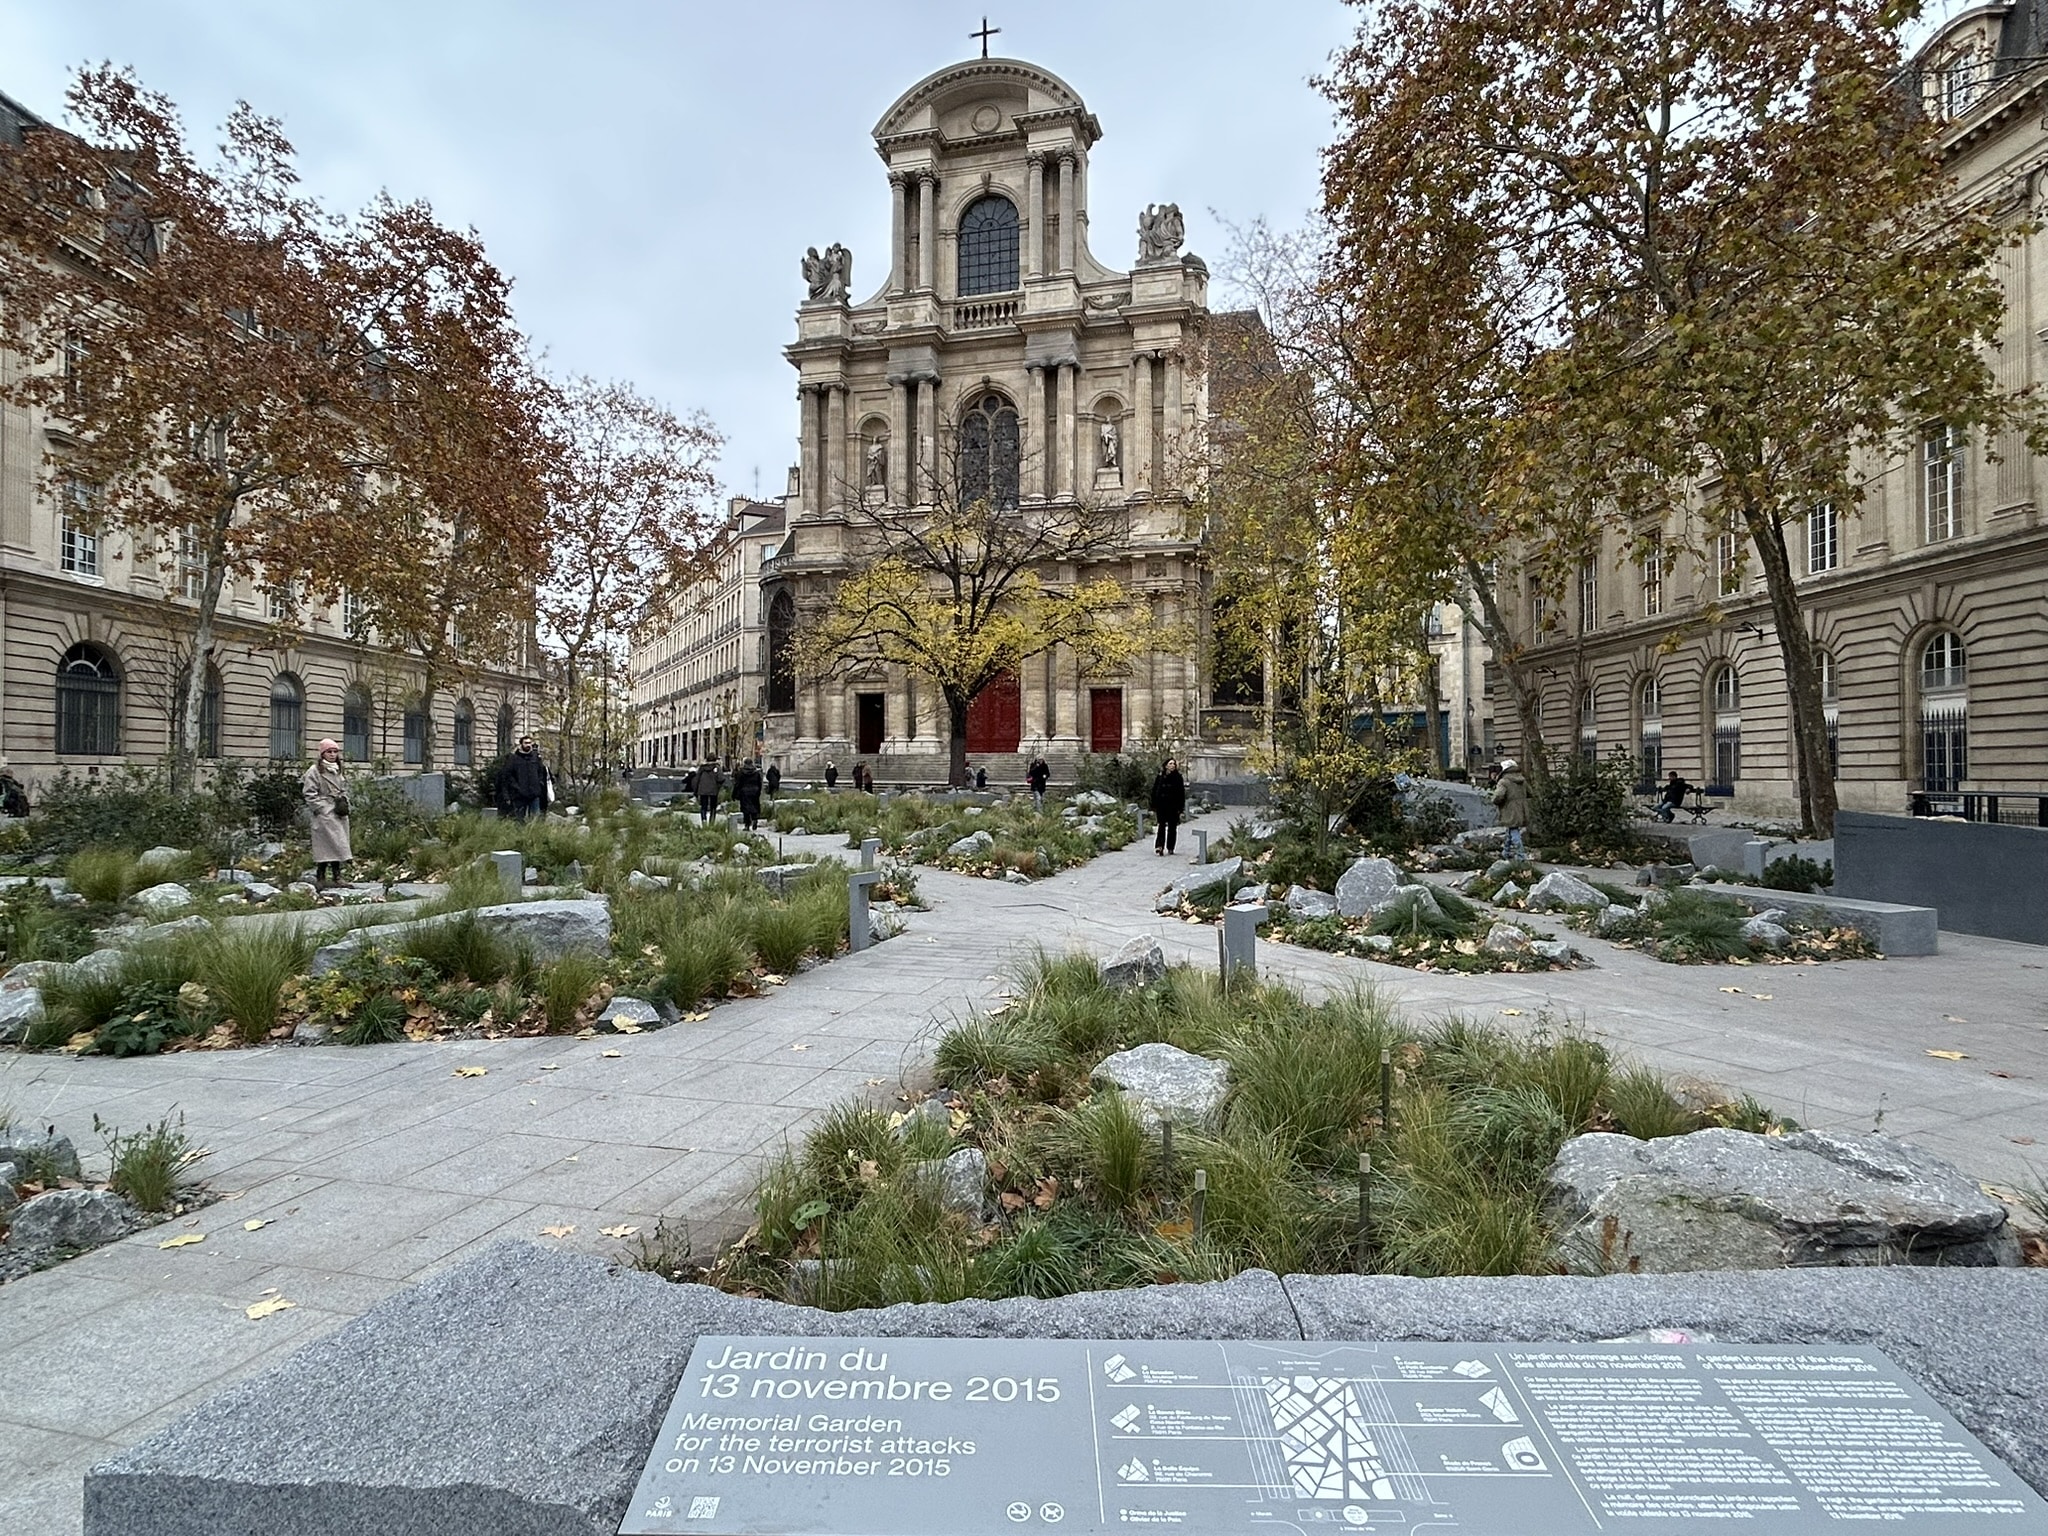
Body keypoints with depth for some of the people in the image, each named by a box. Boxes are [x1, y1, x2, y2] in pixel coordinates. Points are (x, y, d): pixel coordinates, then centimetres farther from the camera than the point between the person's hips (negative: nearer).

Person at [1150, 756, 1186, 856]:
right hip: (1161, 806, 0)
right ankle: (1159, 845, -12)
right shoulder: (1160, 777, 3)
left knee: (1172, 827, 6)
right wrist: (1154, 807, 1)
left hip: (1173, 807, 0)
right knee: (1162, 825, -6)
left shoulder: (1178, 777, 2)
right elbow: (1154, 792, 5)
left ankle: (1170, 848, 13)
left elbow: (1182, 794, 2)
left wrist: (1180, 808, -4)